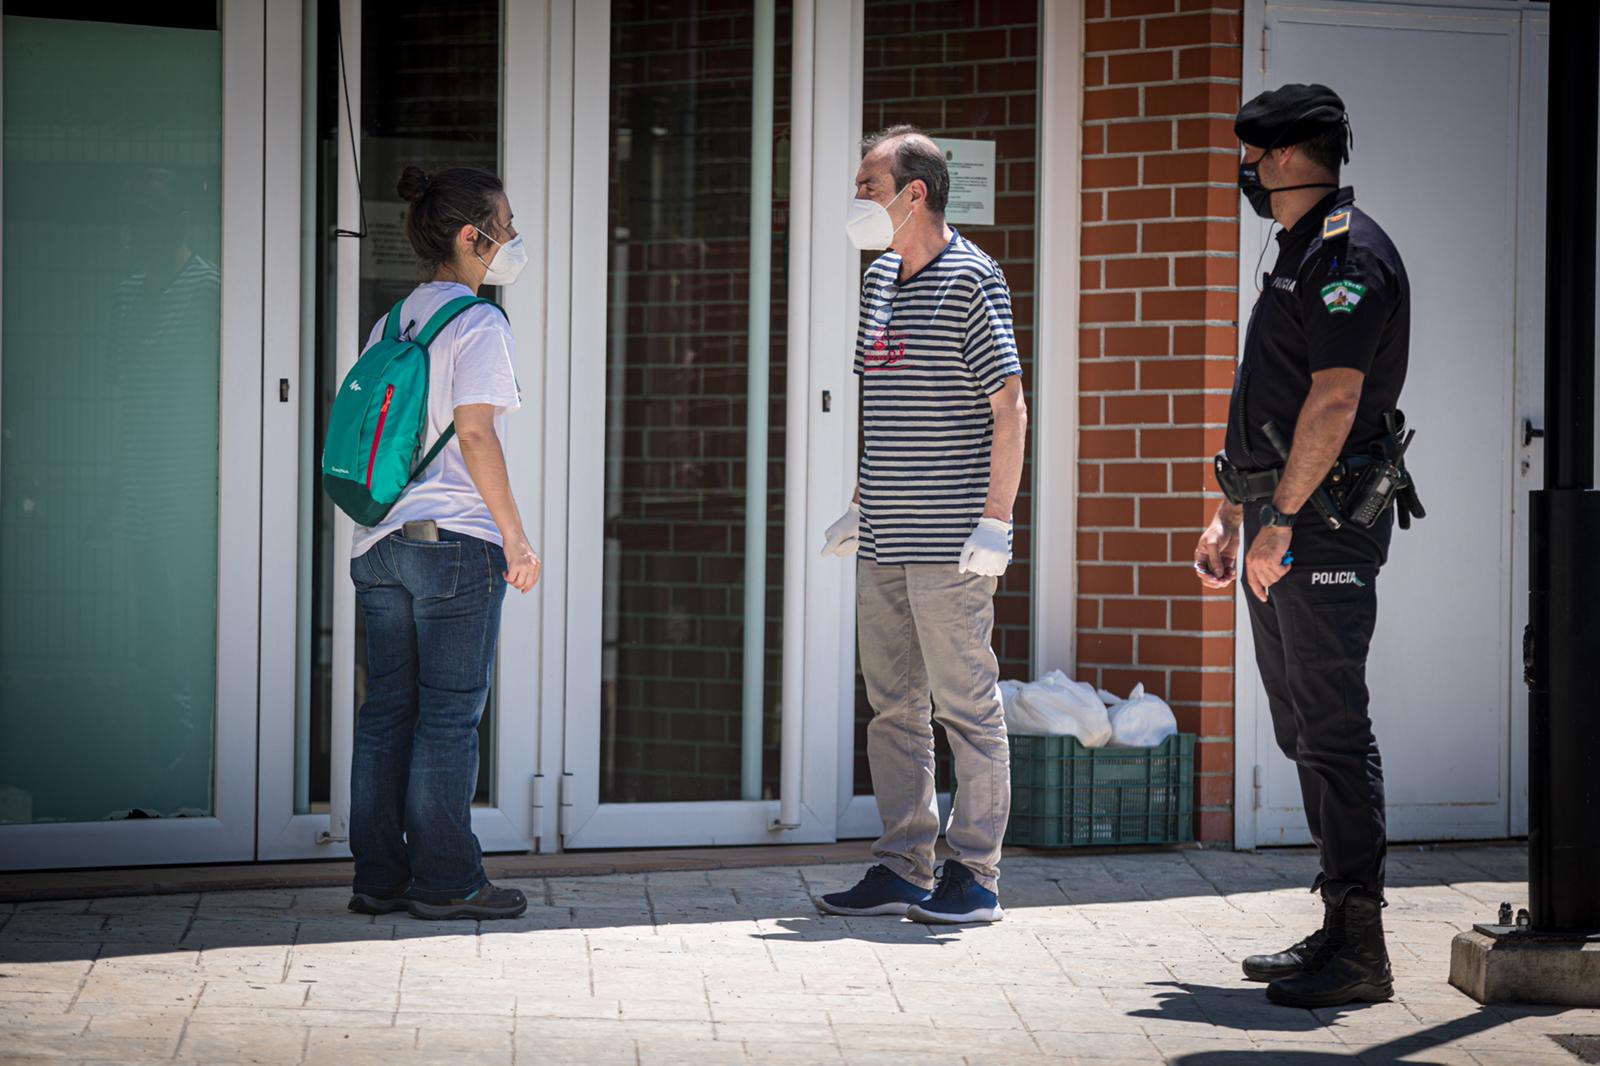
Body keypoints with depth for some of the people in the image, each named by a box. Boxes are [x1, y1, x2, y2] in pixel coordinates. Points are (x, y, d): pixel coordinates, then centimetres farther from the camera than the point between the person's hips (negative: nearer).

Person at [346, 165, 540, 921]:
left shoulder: (391, 323, 15)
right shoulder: (478, 323, -8)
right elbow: (475, 435, -15)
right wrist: (515, 536, -10)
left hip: (380, 541, 7)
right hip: (455, 543, -7)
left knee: (386, 710, 9)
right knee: (449, 714, -2)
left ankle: (380, 876, 14)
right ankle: (445, 880, 3)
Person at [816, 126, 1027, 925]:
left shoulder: (969, 279, -8)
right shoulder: (880, 280, 15)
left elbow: (1009, 409, -10)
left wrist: (995, 522, -15)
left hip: (948, 543, -8)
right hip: (882, 543, 8)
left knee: (965, 707, -1)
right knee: (893, 707, 9)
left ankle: (974, 874, 6)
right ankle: (902, 869, 15)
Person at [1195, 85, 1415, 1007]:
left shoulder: (1348, 254, -12)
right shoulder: (1302, 255, 21)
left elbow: (1335, 399, -20)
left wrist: (1280, 519, -21)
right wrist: (1233, 515, 22)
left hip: (1325, 526, -10)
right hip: (1283, 526, 10)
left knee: (1335, 731, -10)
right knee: (1305, 731, 12)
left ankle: (1359, 952, -7)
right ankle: (1341, 927, 19)